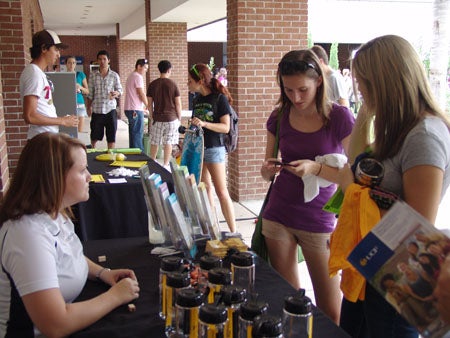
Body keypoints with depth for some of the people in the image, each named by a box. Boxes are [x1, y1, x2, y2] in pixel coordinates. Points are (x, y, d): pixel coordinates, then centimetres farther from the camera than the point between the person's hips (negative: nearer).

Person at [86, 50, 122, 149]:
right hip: (97, 109, 1)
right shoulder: (93, 75, 6)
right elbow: (90, 93, 10)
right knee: (94, 136, 8)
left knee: (111, 137, 1)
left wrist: (116, 93, -17)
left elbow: (120, 90, 6)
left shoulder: (114, 75, 3)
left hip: (110, 109, -1)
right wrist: (89, 107, 8)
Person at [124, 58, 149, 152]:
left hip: (130, 109, 10)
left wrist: (143, 106, 18)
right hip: (135, 110, -10)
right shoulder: (138, 77, -11)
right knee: (138, 134, -7)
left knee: (133, 133, 13)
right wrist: (148, 106, -1)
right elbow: (141, 94, -13)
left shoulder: (131, 76, 19)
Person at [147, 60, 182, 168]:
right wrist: (179, 118, 6)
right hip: (171, 118, -2)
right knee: (168, 143, 4)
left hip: (157, 118, 2)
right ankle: (165, 165, 8)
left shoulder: (152, 84, 0)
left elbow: (150, 104, 3)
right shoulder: (173, 84, -6)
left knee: (154, 143, 13)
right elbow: (178, 104, -5)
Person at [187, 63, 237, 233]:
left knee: (221, 191, -8)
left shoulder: (219, 98, -9)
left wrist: (204, 123, -25)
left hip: (214, 149, -7)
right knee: (204, 188, 11)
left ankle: (233, 232, -2)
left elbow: (225, 127, -14)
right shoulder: (197, 100, 11)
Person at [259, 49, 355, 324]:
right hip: (278, 218, 4)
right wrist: (268, 169, -12)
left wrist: (316, 168, -25)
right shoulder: (279, 117, 2)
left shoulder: (340, 117, -9)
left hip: (319, 222, -3)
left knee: (331, 313, 1)